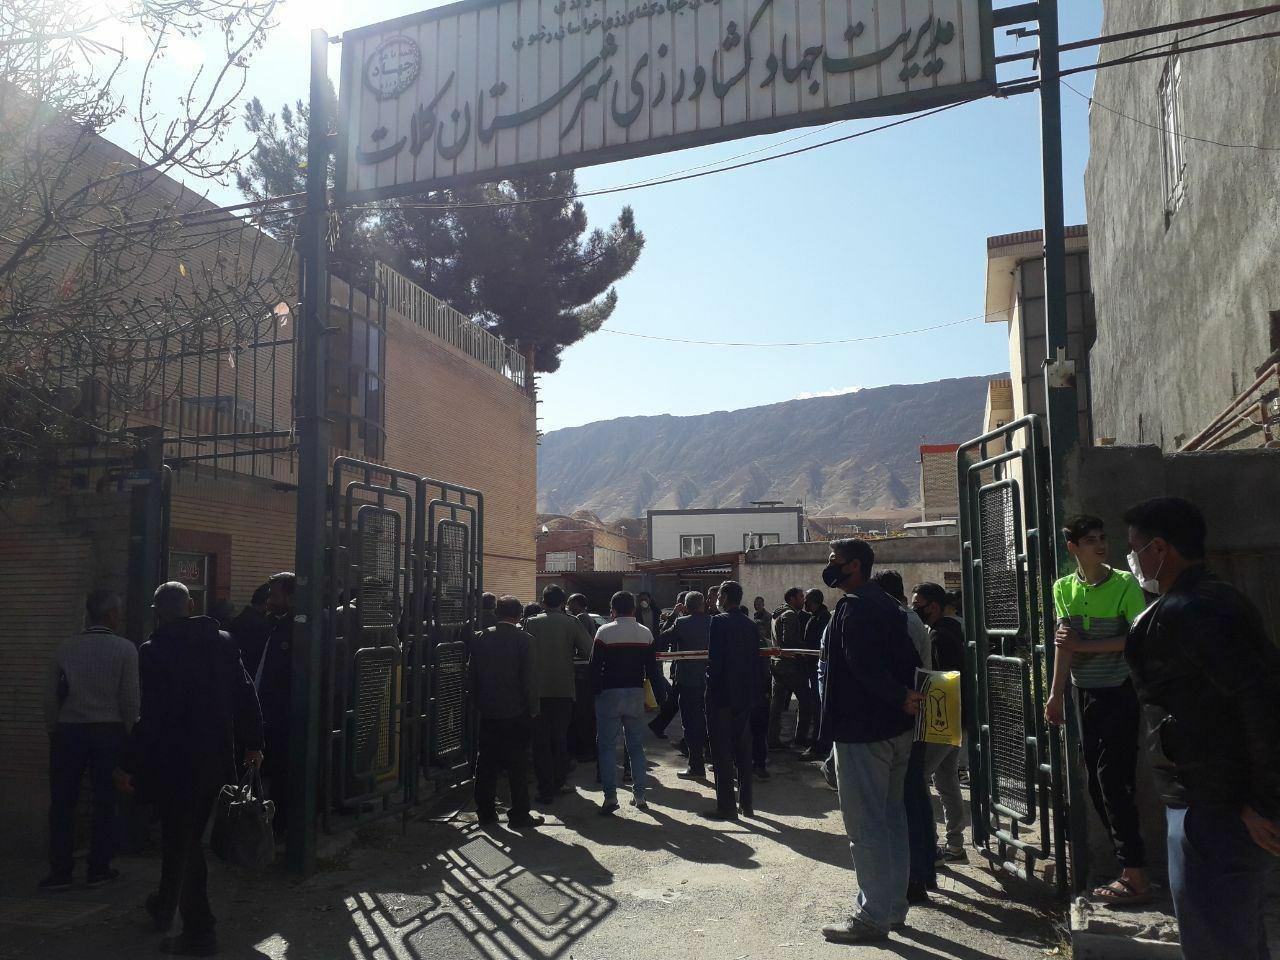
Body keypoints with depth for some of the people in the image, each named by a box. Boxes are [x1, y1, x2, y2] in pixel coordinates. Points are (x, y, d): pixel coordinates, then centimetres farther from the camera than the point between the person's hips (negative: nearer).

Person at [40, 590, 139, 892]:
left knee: (62, 803, 8)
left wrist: (54, 731, 14)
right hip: (109, 731, -2)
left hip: (68, 731, 2)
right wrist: (128, 732, 6)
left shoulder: (66, 648, 1)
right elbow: (129, 699, -7)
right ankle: (99, 868, 13)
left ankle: (60, 872, 9)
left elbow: (50, 697, 3)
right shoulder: (125, 649, -7)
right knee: (105, 802, 8)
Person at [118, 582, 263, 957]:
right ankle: (166, 908, 39)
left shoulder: (153, 651, -11)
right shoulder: (223, 641, 2)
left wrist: (129, 767, -7)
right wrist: (253, 742, 14)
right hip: (216, 759, 5)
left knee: (180, 843, 5)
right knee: (187, 838, 21)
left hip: (175, 761, -5)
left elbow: (151, 716, -15)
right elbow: (246, 696, 4)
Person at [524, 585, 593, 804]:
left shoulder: (531, 624, -4)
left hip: (537, 689, -1)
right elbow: (589, 651, -8)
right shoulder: (572, 623, -5)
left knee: (541, 741, 5)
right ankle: (559, 782, 24)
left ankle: (546, 790, 5)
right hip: (564, 689, 1)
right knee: (561, 737, 16)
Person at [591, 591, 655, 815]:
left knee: (607, 745, 3)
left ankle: (610, 796, -3)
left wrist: (596, 691, 0)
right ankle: (639, 795, 14)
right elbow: (652, 667, 8)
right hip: (636, 693, 4)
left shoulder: (605, 632, -8)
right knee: (636, 746, 12)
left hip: (610, 693, -4)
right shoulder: (646, 633, 5)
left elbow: (595, 666, -8)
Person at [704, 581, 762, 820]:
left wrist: (711, 689, -10)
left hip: (722, 694, -7)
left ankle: (726, 806, 2)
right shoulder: (750, 625, 7)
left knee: (722, 751, 0)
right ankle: (746, 803, 19)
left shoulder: (719, 622, -13)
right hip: (745, 696, 7)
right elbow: (756, 660, 9)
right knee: (743, 749, 13)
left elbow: (714, 660, -18)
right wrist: (756, 694, 15)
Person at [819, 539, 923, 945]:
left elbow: (865, 666, -27)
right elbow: (910, 660, 13)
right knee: (891, 819, 17)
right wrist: (905, 696, 2)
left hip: (861, 732, -10)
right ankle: (893, 905, 27)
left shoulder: (854, 607, -16)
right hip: (896, 729, 10)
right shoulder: (887, 604, 14)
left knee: (865, 827, -2)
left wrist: (902, 698, -21)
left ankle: (873, 917, 4)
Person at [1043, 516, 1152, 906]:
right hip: (1085, 694, 5)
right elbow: (1064, 643, 0)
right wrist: (1056, 694, -6)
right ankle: (1131, 869, 20)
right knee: (1097, 784, 8)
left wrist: (1083, 645, -15)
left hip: (1120, 694, -5)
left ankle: (1136, 878, 1)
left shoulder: (1125, 584, -8)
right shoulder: (1064, 588, 5)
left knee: (1114, 782, -8)